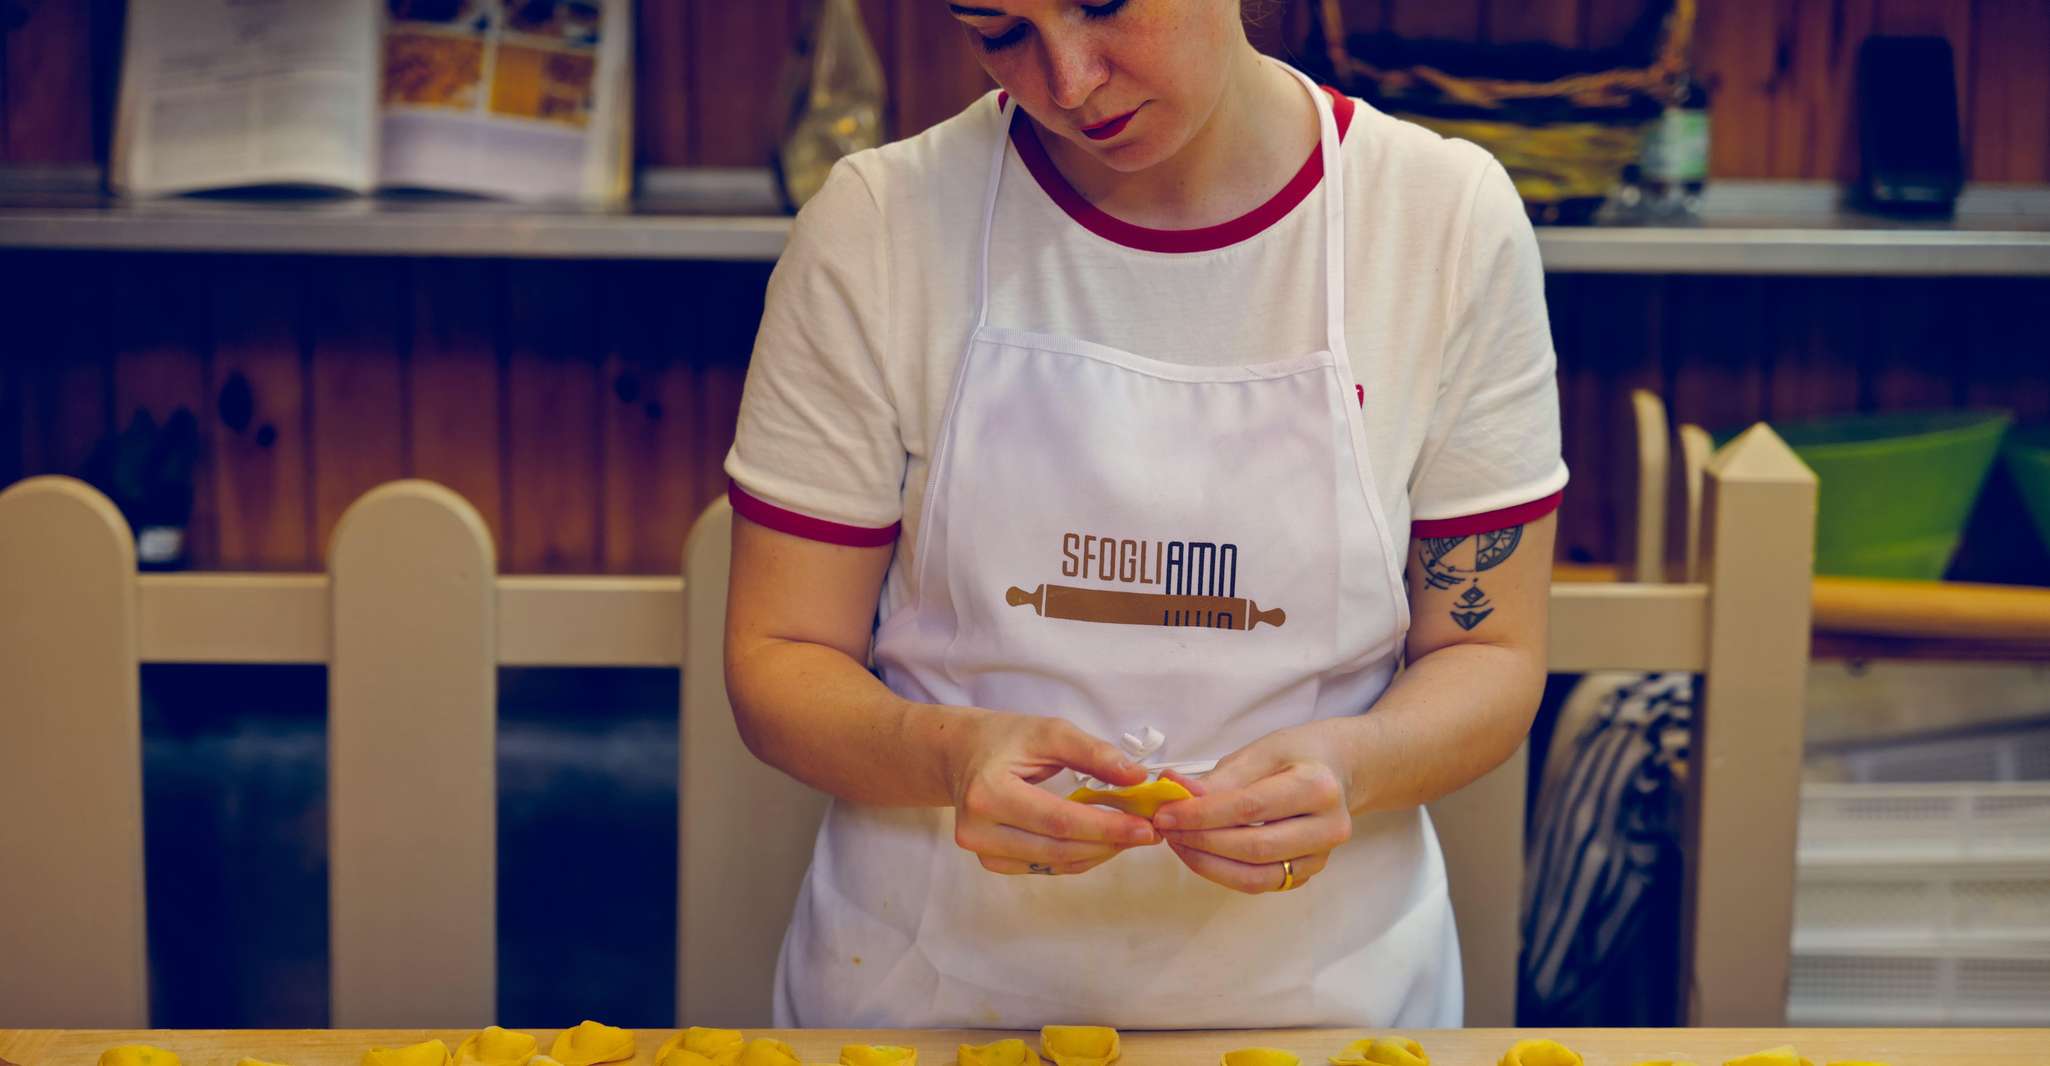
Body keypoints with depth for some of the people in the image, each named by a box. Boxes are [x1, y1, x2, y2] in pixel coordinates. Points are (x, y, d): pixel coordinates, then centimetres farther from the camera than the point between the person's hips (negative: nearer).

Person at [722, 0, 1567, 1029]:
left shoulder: (1451, 219, -9)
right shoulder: (878, 223, -11)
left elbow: (1489, 660, -3)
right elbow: (776, 665, -7)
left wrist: (1347, 764, -25)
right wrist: (949, 753, -28)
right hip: (934, 991, -1)